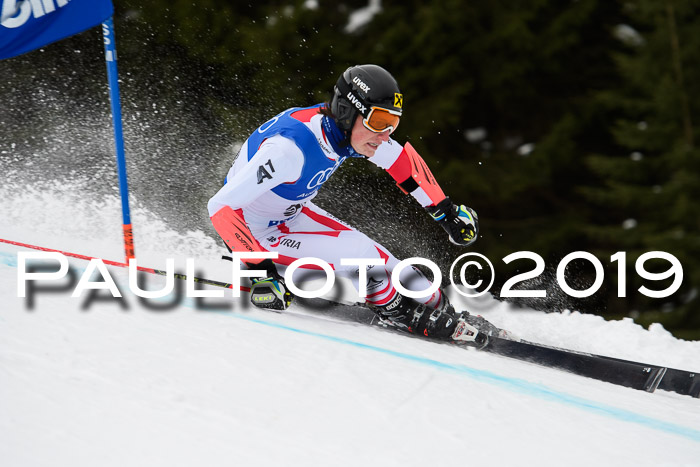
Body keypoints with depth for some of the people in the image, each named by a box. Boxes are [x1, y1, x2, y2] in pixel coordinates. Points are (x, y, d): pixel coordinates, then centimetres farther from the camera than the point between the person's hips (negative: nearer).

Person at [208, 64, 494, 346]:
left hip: (291, 213, 7)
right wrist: (260, 269, -43)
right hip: (253, 230, -7)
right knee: (359, 255, -18)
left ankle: (444, 315, 16)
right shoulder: (291, 147, -39)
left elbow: (401, 159, 6)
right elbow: (221, 206, -40)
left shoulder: (352, 130, -15)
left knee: (375, 256, 1)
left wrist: (446, 211, 9)